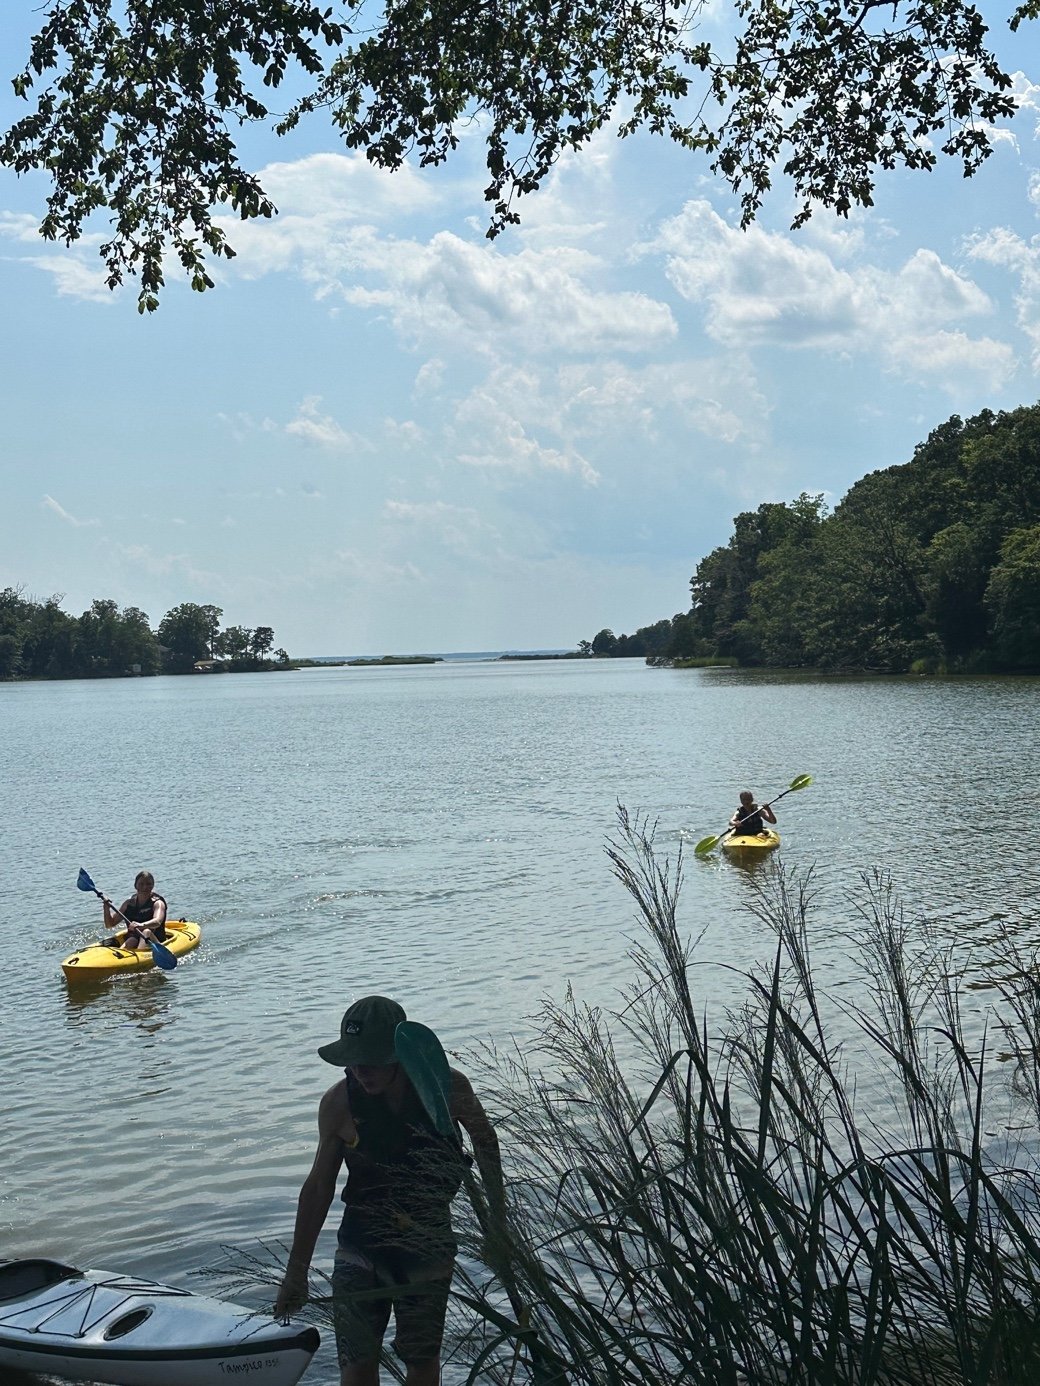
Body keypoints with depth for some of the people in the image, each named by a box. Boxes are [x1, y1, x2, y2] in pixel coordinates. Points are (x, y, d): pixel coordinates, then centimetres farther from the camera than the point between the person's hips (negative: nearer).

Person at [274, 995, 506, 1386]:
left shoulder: (446, 1087, -15)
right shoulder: (338, 1104, -14)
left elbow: (485, 1140, 5)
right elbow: (319, 1186, -2)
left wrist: (498, 1218, 9)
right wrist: (296, 1272, 2)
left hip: (429, 1245, 0)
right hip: (362, 1246, 0)